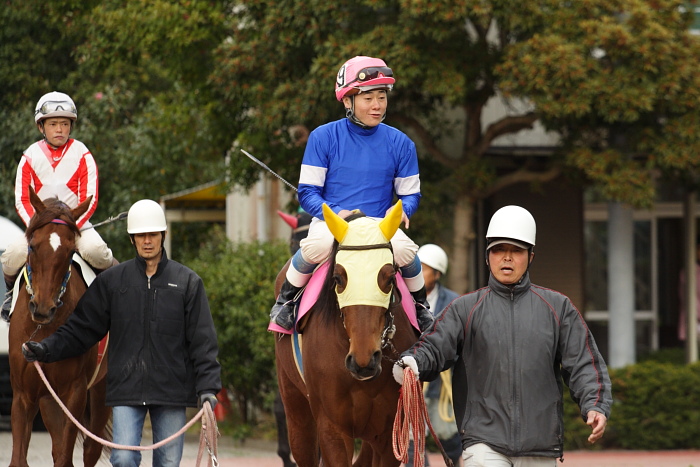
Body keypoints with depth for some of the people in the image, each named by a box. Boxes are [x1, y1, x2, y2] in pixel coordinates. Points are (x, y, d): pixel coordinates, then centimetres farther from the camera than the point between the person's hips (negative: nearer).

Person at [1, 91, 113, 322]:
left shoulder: (82, 155, -1)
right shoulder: (30, 157, 3)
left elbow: (90, 199, -5)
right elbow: (22, 200, 0)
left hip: (77, 225, -1)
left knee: (95, 250, -34)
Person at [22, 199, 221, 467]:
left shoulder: (187, 282, 4)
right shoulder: (111, 281, 5)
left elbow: (203, 340, 2)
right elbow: (82, 329, 7)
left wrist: (208, 387, -7)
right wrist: (46, 349, -7)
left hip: (171, 391, 0)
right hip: (126, 391, 0)